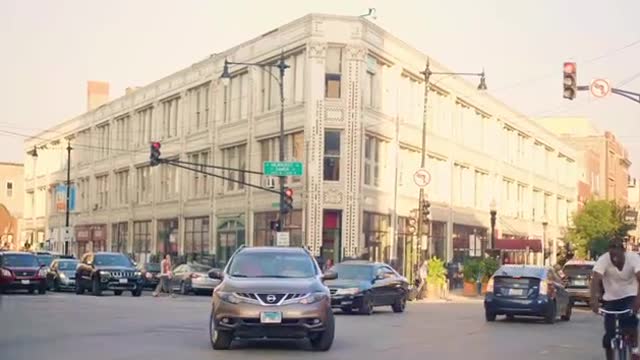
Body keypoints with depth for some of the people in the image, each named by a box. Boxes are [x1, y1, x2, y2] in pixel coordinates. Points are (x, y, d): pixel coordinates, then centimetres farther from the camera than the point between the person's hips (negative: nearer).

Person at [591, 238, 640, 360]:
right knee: (609, 333, -4)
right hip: (610, 299, 1)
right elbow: (595, 279, -34)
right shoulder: (603, 260, -22)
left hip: (629, 297, -1)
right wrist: (594, 299, -50)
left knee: (630, 321, -27)